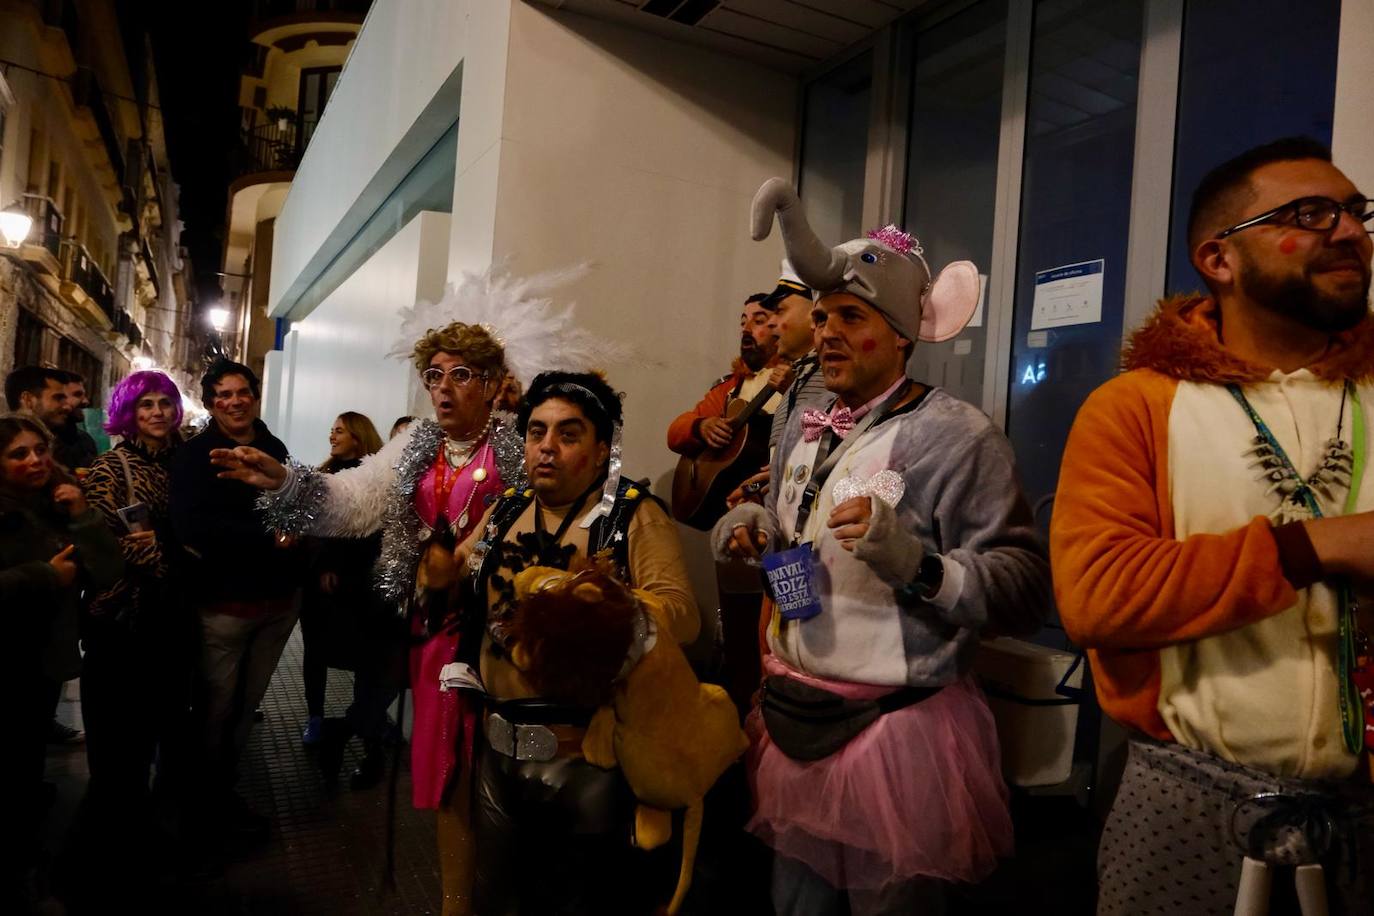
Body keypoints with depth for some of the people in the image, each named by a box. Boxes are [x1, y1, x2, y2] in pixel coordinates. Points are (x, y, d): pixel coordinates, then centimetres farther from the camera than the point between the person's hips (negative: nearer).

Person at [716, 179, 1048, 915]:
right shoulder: (802, 431, 9)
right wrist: (754, 532, 3)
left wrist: (917, 563, -31)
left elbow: (1026, 590, -18)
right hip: (794, 724, 7)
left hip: (897, 735, -6)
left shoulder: (954, 435, -13)